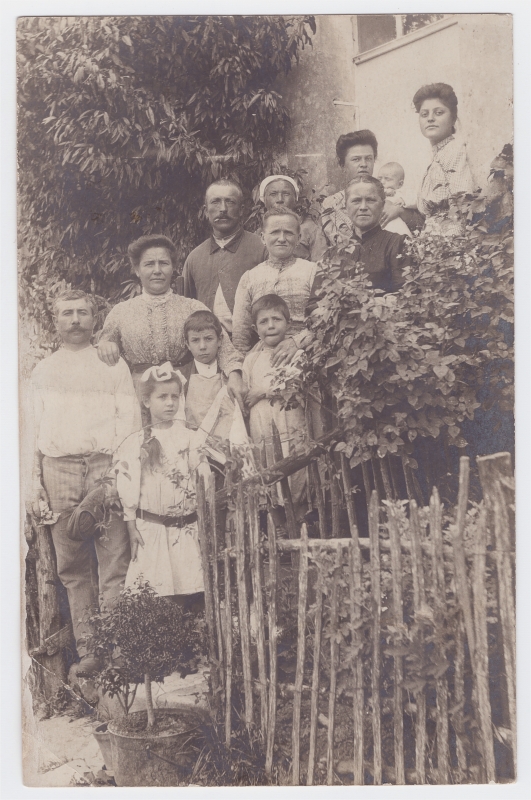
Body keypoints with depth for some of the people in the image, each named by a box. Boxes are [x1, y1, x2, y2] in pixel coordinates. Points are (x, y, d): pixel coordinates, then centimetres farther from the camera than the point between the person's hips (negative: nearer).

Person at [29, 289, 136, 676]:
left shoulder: (114, 365, 11)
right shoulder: (42, 371, 18)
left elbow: (130, 422, 5)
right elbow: (33, 429, 16)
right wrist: (36, 482, 6)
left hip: (106, 467, -2)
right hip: (58, 470, 3)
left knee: (115, 563, -9)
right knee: (73, 566, 2)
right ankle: (86, 649, 7)